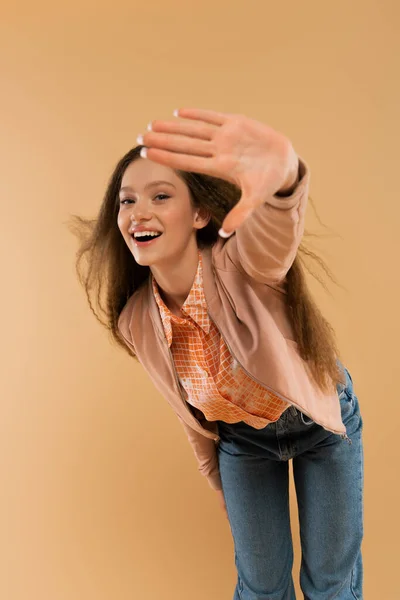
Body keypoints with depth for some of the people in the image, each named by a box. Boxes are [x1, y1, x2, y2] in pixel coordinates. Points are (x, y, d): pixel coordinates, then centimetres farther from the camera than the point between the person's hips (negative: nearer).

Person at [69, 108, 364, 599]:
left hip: (323, 420, -2)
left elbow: (276, 225, -58)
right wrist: (219, 483, 11)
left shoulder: (242, 264, -32)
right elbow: (190, 410, -3)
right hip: (243, 439, 2)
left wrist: (282, 171, -81)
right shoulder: (137, 322, -19)